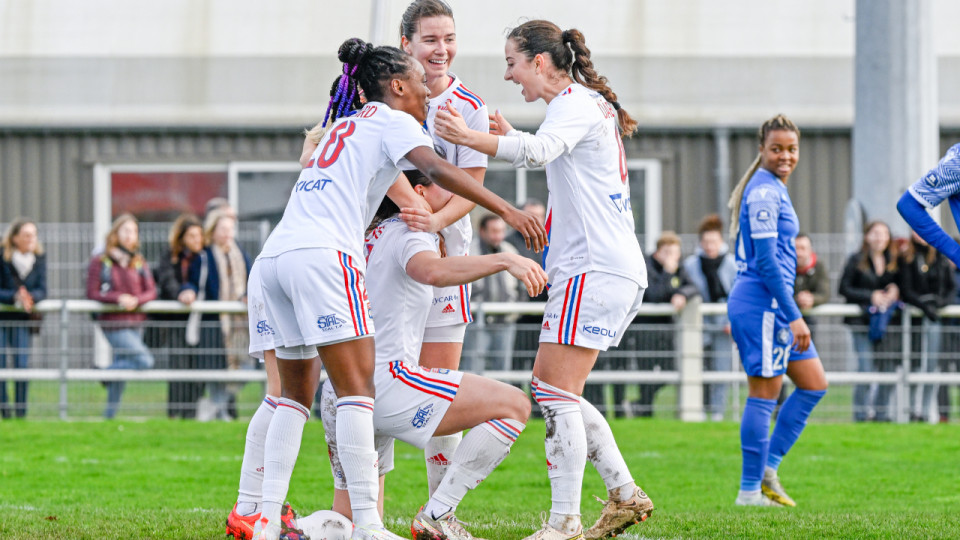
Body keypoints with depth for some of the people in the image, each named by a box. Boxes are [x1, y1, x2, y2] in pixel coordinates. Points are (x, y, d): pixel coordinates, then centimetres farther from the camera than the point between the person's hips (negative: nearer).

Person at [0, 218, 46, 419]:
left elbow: (42, 290, -5)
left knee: (21, 365, -7)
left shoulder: (39, 258, 0)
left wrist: (29, 297, -26)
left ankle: (21, 413, 0)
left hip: (22, 319, 2)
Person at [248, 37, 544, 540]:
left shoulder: (343, 125, 30)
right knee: (356, 386, -10)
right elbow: (438, 171, -9)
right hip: (321, 253, -8)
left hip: (274, 254, 8)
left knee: (296, 394, 13)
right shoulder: (392, 121, 7)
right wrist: (507, 210, -14)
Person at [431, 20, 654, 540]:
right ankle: (624, 494, 13)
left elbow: (540, 150, -32)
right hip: (612, 269, 10)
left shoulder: (575, 102, -10)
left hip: (596, 268, -10)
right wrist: (510, 136, 26)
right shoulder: (586, 103, 21)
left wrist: (473, 138, -45)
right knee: (551, 386, 13)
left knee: (555, 390, -12)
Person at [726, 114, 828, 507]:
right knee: (764, 395, -5)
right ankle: (750, 490, 0)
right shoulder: (765, 192, -14)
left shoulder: (773, 189, 18)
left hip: (774, 306, 10)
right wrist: (794, 316, -19)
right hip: (763, 303, -10)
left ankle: (767, 466, 13)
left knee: (814, 385, 11)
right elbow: (767, 260, -19)